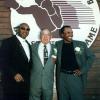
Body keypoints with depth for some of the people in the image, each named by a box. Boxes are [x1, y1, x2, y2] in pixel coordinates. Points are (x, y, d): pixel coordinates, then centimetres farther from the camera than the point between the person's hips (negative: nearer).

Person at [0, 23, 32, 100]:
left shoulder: (28, 44, 17)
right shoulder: (8, 42, -7)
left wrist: (29, 76, 11)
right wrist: (14, 74, -22)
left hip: (25, 82, 7)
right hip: (12, 81, -6)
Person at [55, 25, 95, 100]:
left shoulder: (81, 44, 0)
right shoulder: (57, 45, 2)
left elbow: (91, 56, 5)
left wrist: (82, 70, -2)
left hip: (76, 76, -1)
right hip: (62, 77, 1)